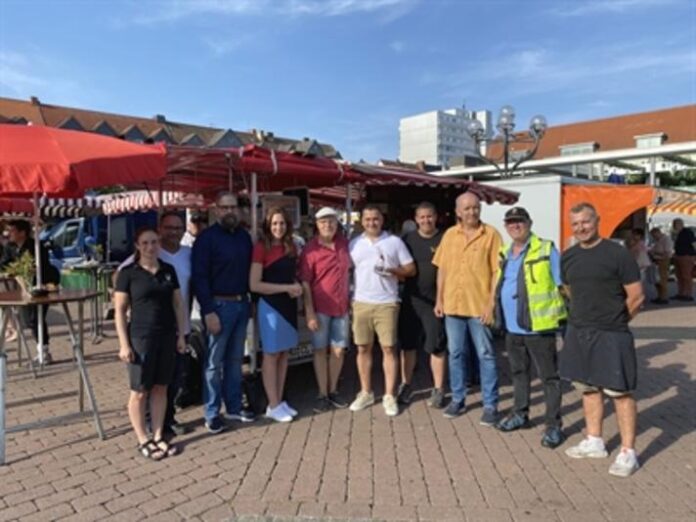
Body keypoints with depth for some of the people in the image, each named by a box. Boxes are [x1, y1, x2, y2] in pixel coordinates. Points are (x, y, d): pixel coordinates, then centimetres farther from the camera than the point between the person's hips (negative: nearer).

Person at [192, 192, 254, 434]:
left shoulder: (244, 236, 10)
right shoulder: (206, 237, -8)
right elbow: (199, 277, -12)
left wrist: (251, 299, 8)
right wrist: (208, 311, -17)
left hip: (242, 303, 6)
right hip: (219, 305, -6)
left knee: (235, 358, 14)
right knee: (214, 362, 3)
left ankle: (234, 406, 26)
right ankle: (212, 413, 15)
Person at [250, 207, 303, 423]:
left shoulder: (291, 247, 8)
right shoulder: (261, 248, -11)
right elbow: (254, 285, -15)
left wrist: (297, 287, -1)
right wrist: (287, 288, -16)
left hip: (289, 304, 6)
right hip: (270, 305, -6)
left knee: (284, 353, 12)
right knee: (272, 354, 2)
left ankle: (280, 401, 23)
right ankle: (273, 405, 13)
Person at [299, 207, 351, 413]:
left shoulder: (344, 243, 3)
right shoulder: (311, 249, -10)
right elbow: (305, 283, -11)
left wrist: (349, 299, 14)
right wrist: (309, 313, -15)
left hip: (341, 306, 4)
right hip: (320, 307, -4)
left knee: (339, 350, 9)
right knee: (320, 350, 7)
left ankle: (333, 390, 25)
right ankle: (322, 394, 18)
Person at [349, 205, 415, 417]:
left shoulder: (394, 242, 3)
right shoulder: (354, 244, 10)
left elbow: (411, 269, 2)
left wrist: (391, 270, -16)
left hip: (387, 303, -2)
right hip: (361, 303, 2)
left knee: (389, 348, 0)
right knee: (363, 348, 8)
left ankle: (389, 396, 9)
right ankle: (366, 393, 21)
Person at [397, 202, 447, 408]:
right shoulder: (408, 239, 7)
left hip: (435, 301, -3)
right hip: (410, 299, 3)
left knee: (437, 347, 4)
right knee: (407, 345, 10)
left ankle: (438, 390, 16)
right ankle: (405, 385, 24)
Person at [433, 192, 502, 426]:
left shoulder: (491, 234, -5)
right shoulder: (450, 235, 7)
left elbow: (497, 272, -7)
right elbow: (443, 269, 10)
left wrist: (491, 304, -12)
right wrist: (439, 299, 6)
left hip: (479, 306, -4)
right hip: (452, 305, 4)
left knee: (485, 356, 5)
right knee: (455, 354, 12)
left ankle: (490, 405, 15)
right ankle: (458, 399, 26)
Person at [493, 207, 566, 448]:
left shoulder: (546, 250, -8)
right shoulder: (505, 254, 13)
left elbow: (563, 284, -8)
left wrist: (566, 316, -13)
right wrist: (497, 314, 15)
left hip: (538, 327, -7)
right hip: (512, 328, 7)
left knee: (549, 377, 3)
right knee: (518, 372, 19)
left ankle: (553, 425, 12)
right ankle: (520, 414, 34)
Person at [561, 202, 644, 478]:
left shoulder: (618, 254, -11)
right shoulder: (568, 257, 6)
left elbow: (636, 297, -7)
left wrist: (614, 321, 3)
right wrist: (587, 317, 15)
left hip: (611, 336, -6)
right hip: (578, 333, 6)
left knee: (619, 391, 1)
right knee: (588, 387, 15)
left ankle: (628, 452, 12)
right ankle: (594, 442, 29)